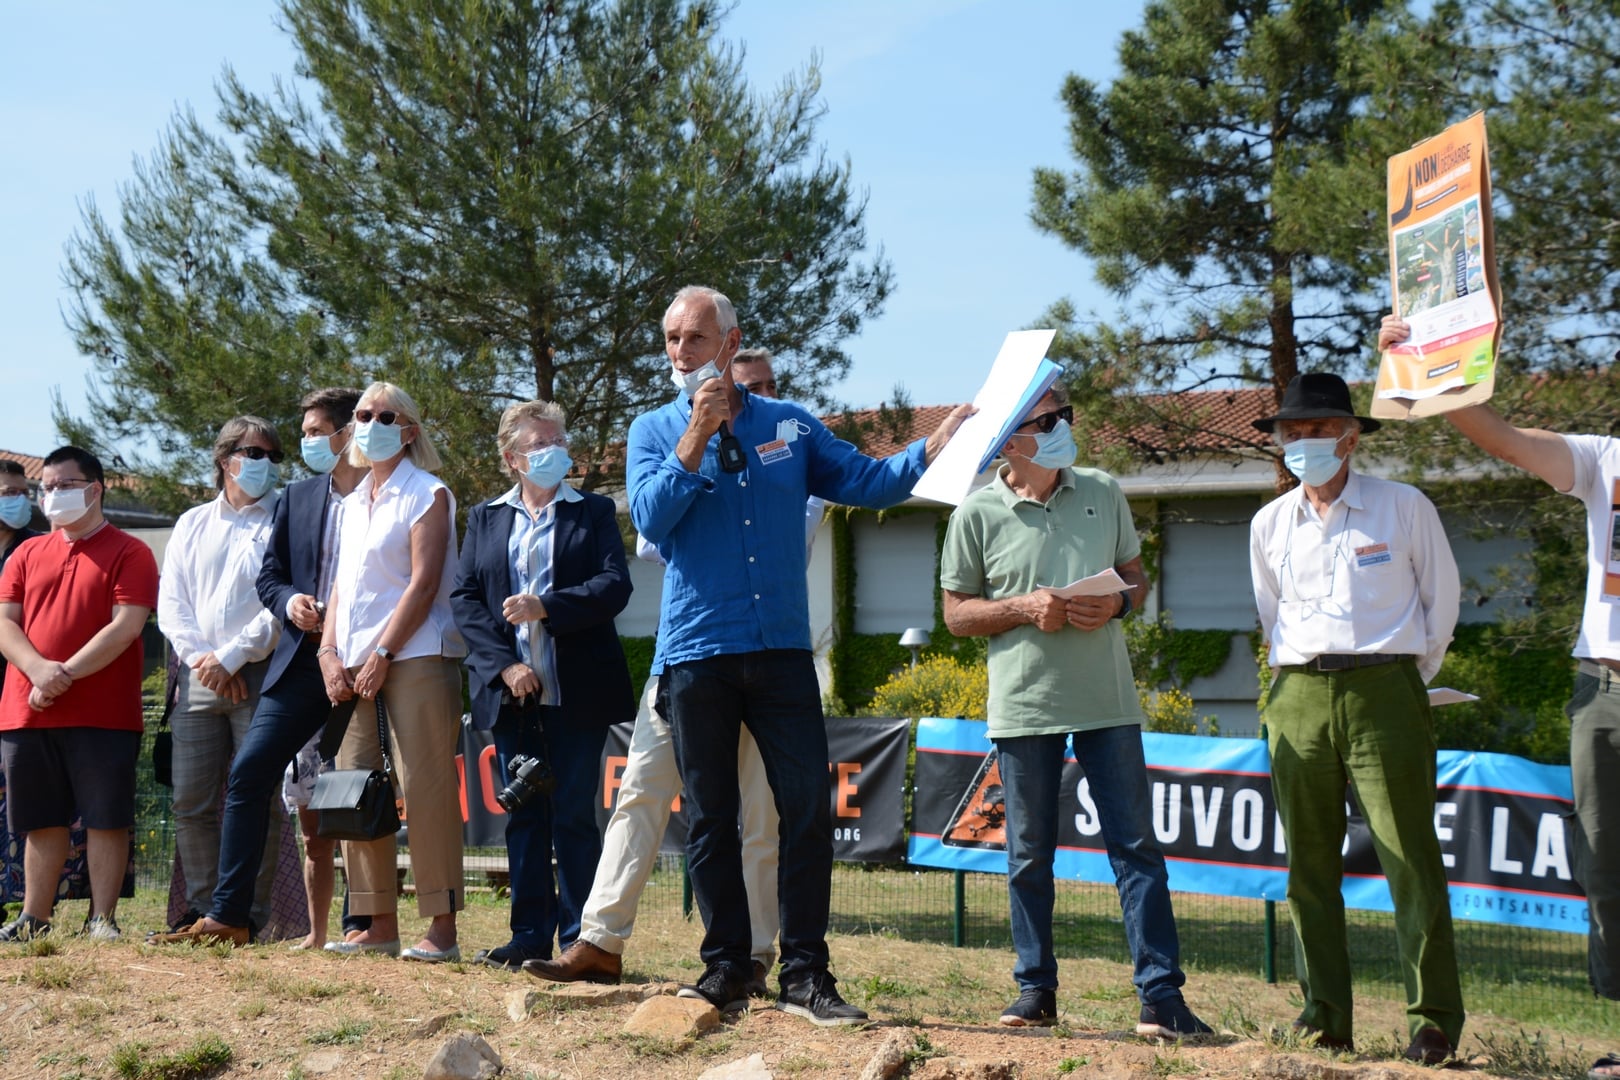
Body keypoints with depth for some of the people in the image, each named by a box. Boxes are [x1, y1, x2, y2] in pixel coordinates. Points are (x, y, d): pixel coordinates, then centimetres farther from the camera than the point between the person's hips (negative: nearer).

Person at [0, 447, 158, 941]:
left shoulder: (128, 553, 0)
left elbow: (126, 626, -10)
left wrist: (65, 674, -15)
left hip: (102, 715, -4)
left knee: (106, 820, -2)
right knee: (42, 822, 10)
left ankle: (101, 919, 3)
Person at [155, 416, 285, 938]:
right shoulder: (193, 524, 18)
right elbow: (170, 604, 10)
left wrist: (230, 657, -11)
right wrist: (201, 659, -5)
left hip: (261, 678, -4)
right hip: (198, 680, 4)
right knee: (190, 801, 2)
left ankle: (250, 913, 1)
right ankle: (201, 908, 11)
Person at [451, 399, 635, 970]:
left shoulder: (594, 512, 7)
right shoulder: (485, 518, 13)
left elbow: (615, 584, -6)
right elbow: (463, 597, 5)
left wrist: (546, 607, -18)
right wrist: (503, 664, -8)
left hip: (577, 693, -3)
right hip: (511, 690, 3)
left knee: (574, 816, -2)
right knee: (524, 816, 6)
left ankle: (580, 939, 3)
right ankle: (530, 937, 11)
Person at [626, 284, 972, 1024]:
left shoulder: (790, 426, 10)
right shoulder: (654, 432, 7)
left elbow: (867, 481, 5)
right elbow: (651, 518, -9)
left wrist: (934, 448, -10)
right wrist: (698, 435, -14)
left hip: (781, 650, 1)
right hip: (696, 651, -1)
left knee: (808, 807, -5)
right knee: (711, 819, 5)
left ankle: (805, 974, 1)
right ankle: (726, 968, 13)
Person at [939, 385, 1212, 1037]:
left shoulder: (1103, 493, 8)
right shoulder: (977, 515, -1)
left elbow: (1136, 575, 15)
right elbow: (956, 614, 3)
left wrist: (1117, 603, -8)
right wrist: (1024, 608, -13)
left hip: (1107, 700, 2)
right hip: (1023, 707, -1)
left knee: (1136, 844, -1)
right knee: (1029, 854, 7)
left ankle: (1160, 994, 0)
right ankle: (1035, 989, 19)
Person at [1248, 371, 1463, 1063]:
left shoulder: (1404, 507, 1)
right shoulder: (1270, 524, 12)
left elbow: (1442, 598, 10)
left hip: (1385, 692, -4)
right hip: (1298, 699, 4)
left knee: (1410, 856, -7)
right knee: (1309, 862, 3)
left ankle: (1436, 1019, -3)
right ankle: (1325, 1017, 9)